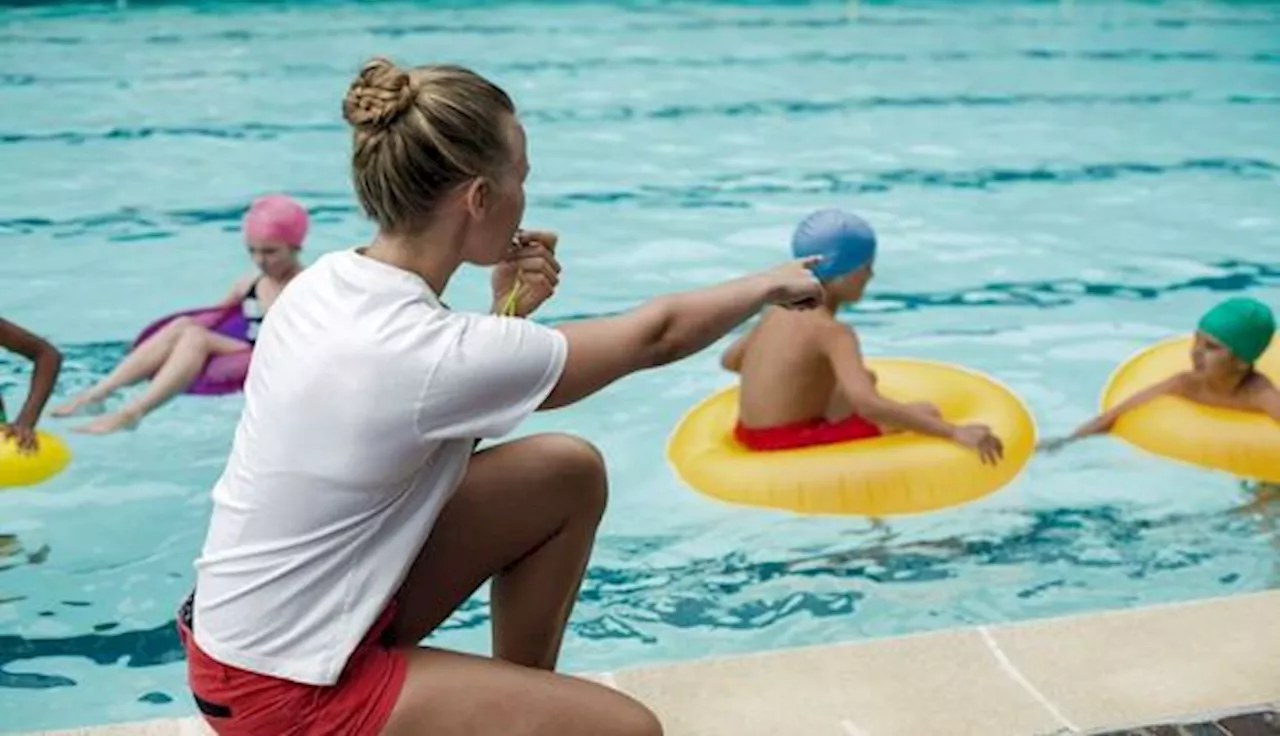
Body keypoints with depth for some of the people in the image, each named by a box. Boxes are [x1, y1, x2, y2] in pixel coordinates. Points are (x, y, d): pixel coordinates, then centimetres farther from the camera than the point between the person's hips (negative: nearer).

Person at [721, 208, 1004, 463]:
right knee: (926, 414, -10)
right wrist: (955, 432, -35)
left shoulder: (779, 312, 6)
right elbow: (869, 405, -33)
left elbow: (730, 360, 19)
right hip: (790, 447, -9)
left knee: (866, 378, 30)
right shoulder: (832, 332, -19)